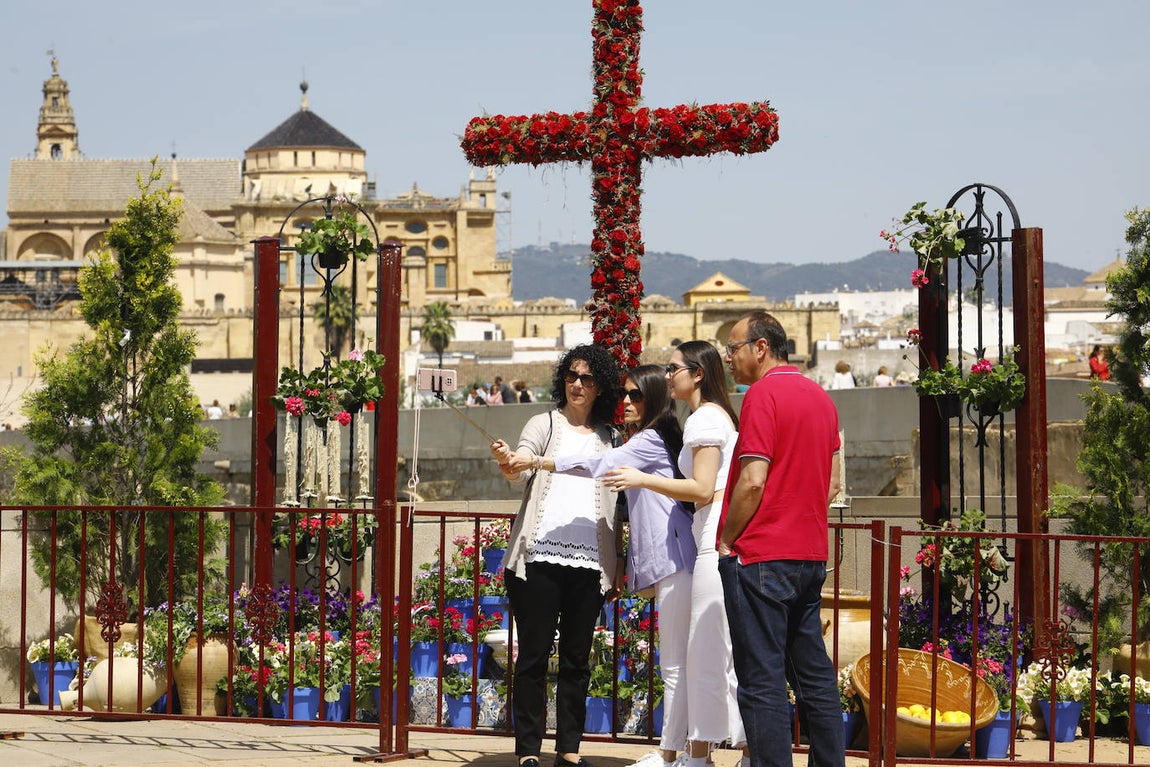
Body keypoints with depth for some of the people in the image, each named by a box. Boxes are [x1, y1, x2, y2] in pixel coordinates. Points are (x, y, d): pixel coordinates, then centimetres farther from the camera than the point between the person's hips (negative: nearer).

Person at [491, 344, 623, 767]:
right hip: (539, 557, -3)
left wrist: (617, 568, 12)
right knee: (534, 655, -2)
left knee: (577, 659, 5)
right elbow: (521, 468, -9)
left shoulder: (609, 438, 16)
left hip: (589, 563, 3)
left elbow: (614, 507, 17)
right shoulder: (545, 424, 8)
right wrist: (509, 466, -34)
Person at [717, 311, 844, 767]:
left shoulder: (763, 394, -12)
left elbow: (753, 481, -18)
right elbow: (832, 484, 18)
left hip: (761, 558, -9)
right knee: (813, 674, 12)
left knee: (762, 679, -6)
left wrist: (726, 540, -7)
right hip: (810, 556, 9)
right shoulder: (820, 396, 15)